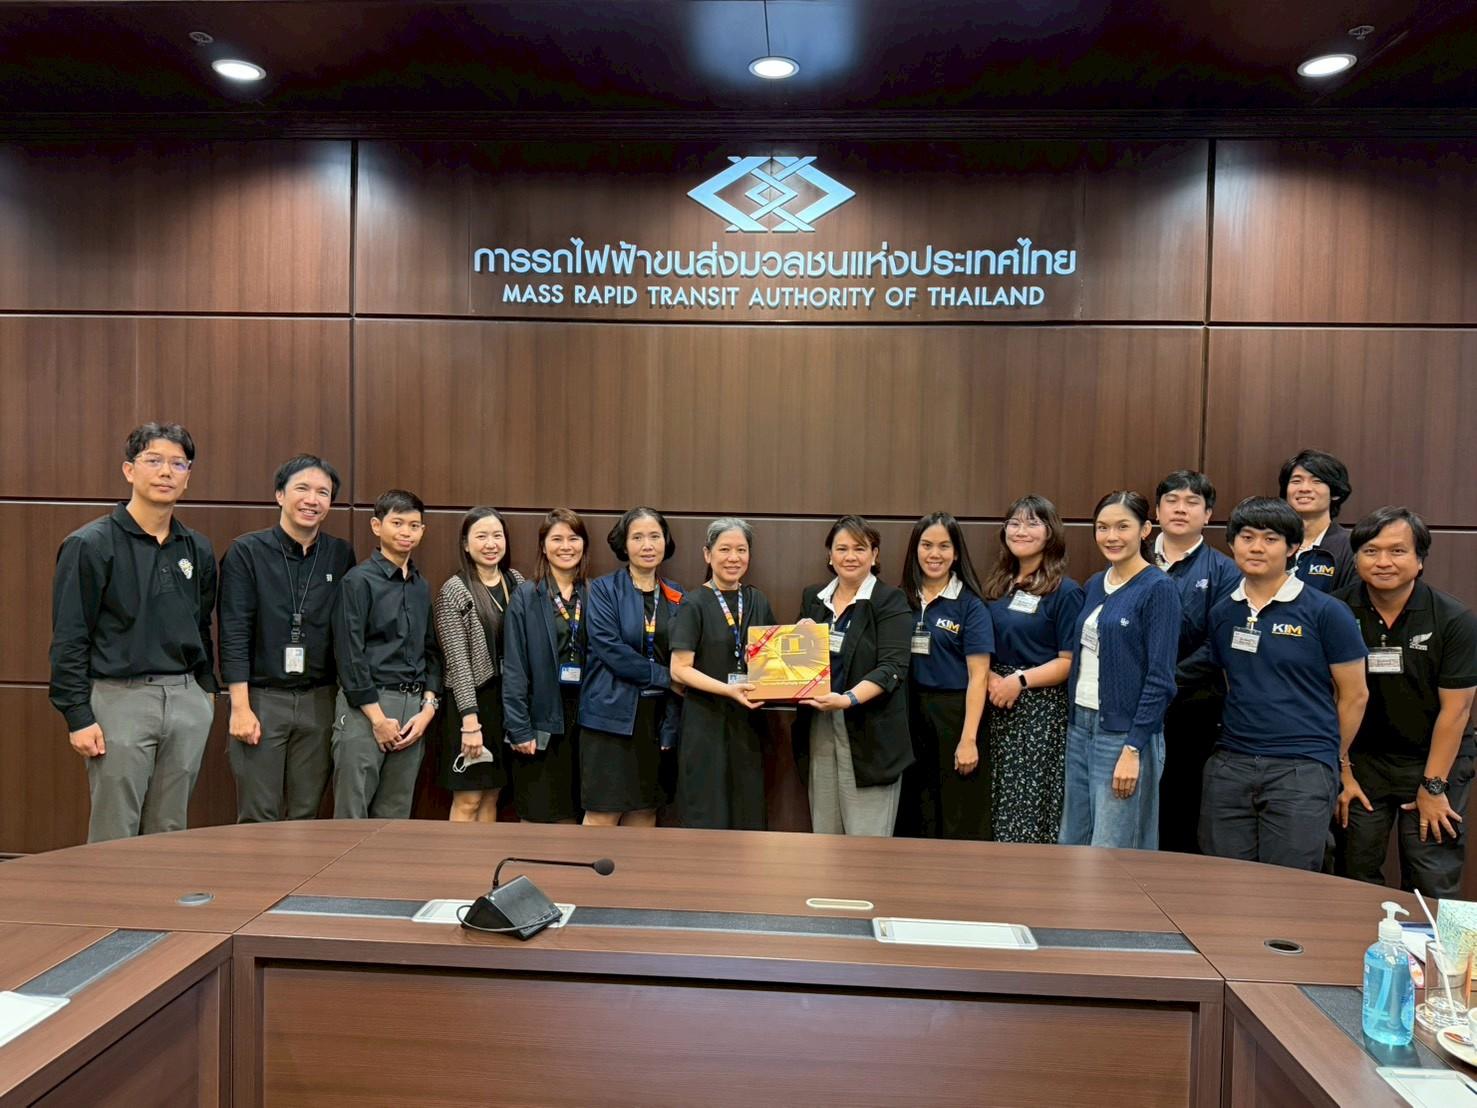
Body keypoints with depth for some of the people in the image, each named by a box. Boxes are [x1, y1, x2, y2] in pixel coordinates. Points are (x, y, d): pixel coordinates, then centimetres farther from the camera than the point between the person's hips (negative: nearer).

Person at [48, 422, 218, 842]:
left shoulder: (198, 549, 10)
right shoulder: (90, 544, -5)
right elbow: (69, 639, -7)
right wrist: (78, 716, -11)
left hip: (188, 702, 5)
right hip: (120, 700, -4)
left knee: (170, 834, 11)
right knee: (114, 839, 2)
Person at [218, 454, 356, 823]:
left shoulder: (341, 555, 5)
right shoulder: (247, 552, -3)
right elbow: (234, 634, -7)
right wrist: (240, 706, -11)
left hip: (319, 701, 3)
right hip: (261, 698, -2)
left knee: (306, 816, 9)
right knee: (258, 818, 3)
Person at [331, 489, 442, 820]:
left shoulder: (422, 587, 14)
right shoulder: (359, 580, -4)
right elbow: (349, 654, -10)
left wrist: (428, 707, 3)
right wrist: (378, 717, -11)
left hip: (413, 708, 6)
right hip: (365, 706, -5)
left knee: (396, 816, 10)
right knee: (352, 815, -2)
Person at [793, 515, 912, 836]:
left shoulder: (890, 601, -5)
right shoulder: (813, 598, 12)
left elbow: (892, 668, -14)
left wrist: (848, 699, -28)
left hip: (870, 734, -5)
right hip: (819, 728, 5)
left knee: (867, 840, -1)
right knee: (823, 834, 12)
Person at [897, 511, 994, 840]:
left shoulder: (970, 605, -5)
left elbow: (978, 676, -9)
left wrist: (968, 739, -15)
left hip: (953, 717, -4)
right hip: (909, 717, 4)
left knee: (958, 824, 5)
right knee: (912, 820, 12)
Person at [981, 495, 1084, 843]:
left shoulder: (1065, 592, -6)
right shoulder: (997, 586, 11)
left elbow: (1070, 661, -10)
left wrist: (1020, 680, -19)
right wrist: (990, 677, -3)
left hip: (1041, 709, -6)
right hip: (999, 706, 6)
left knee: (1033, 802, -4)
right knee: (1001, 802, 11)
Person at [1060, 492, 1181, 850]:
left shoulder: (1158, 589, -9)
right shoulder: (1094, 586, 12)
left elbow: (1160, 678, -13)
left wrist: (1133, 748, -17)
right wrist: (1072, 722, 12)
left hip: (1125, 735, -7)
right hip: (1080, 727, 7)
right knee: (1071, 846, 11)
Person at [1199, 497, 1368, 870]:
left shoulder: (1325, 612, -5)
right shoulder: (1221, 614, 9)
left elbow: (1354, 696, 1)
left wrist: (1330, 757, 8)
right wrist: (1240, 737, 11)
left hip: (1301, 771, -4)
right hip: (1229, 768, 4)